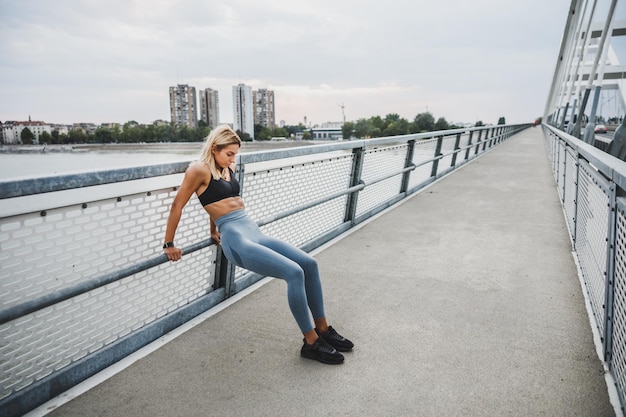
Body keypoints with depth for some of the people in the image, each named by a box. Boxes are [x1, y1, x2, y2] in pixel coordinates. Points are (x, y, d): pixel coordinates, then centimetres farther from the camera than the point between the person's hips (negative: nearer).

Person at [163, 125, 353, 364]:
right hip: (236, 241, -8)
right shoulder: (199, 169, -6)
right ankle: (311, 342, -7)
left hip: (254, 233, 8)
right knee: (294, 272, -23)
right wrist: (169, 244, 1)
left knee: (309, 264, -4)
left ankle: (322, 329, 11)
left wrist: (213, 231, 37)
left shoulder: (229, 168, 18)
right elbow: (177, 206, -3)